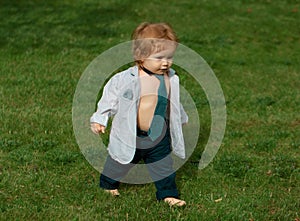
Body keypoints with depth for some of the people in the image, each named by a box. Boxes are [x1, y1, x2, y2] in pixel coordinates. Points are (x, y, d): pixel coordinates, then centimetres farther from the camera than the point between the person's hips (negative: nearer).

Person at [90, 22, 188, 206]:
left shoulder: (171, 79, -5)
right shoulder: (125, 80, -21)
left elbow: (174, 104, 14)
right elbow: (109, 99, -9)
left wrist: (181, 119, 28)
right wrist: (99, 119, -12)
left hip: (159, 136, 3)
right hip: (130, 135, -3)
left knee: (164, 166, 10)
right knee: (120, 163, 17)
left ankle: (168, 194, 28)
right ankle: (108, 184, 42)